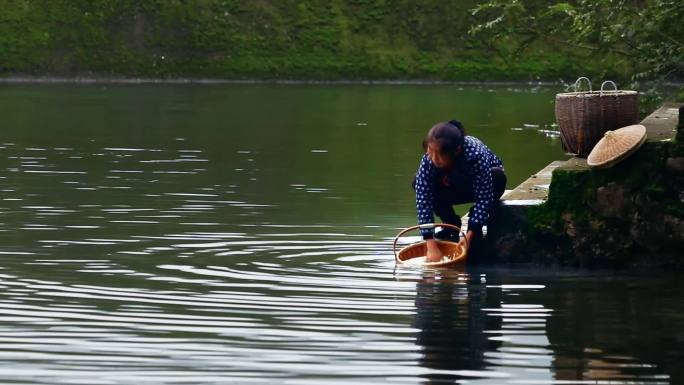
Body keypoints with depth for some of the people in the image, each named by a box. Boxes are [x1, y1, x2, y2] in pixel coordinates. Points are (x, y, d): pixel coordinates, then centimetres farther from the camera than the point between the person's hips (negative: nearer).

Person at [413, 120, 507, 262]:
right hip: (459, 188, 2)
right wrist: (431, 246, -40)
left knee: (497, 176, -37)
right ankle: (451, 225, -3)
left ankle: (476, 231, -16)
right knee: (419, 184, -23)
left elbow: (484, 199, -37)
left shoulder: (476, 155, -39)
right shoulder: (429, 160, -30)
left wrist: (470, 235, -44)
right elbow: (423, 201, -33)